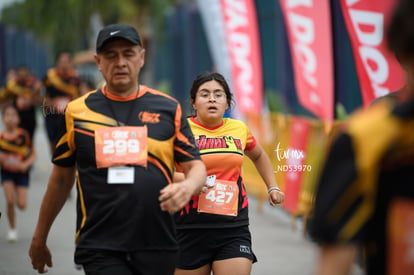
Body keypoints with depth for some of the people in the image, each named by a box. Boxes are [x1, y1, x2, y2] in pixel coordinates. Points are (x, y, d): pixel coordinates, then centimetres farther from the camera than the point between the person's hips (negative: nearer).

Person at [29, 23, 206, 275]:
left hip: (158, 246, 1)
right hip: (100, 250, -1)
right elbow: (61, 179, 14)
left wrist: (188, 187, -17)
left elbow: (196, 166, 6)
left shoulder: (169, 108, 6)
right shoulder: (77, 112, 6)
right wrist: (39, 239, 18)